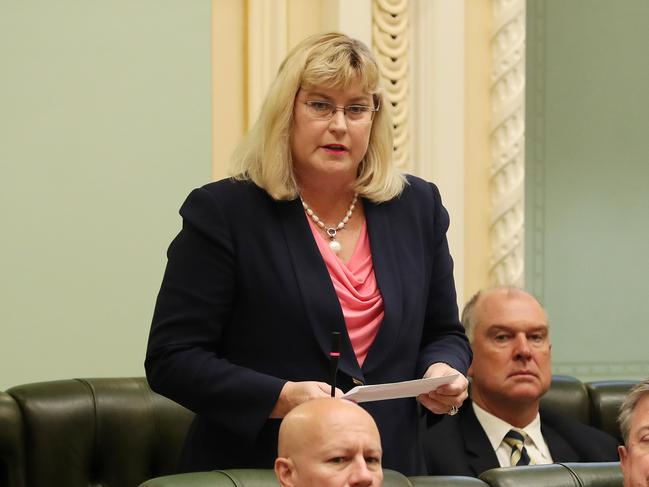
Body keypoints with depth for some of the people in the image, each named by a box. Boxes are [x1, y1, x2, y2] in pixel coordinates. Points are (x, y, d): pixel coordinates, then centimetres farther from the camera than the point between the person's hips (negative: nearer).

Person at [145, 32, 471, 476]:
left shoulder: (418, 207, 6)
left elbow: (444, 334, 16)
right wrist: (280, 398, -24)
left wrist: (443, 373, -7)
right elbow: (171, 359, -11)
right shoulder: (223, 211, -8)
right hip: (254, 468, -4)